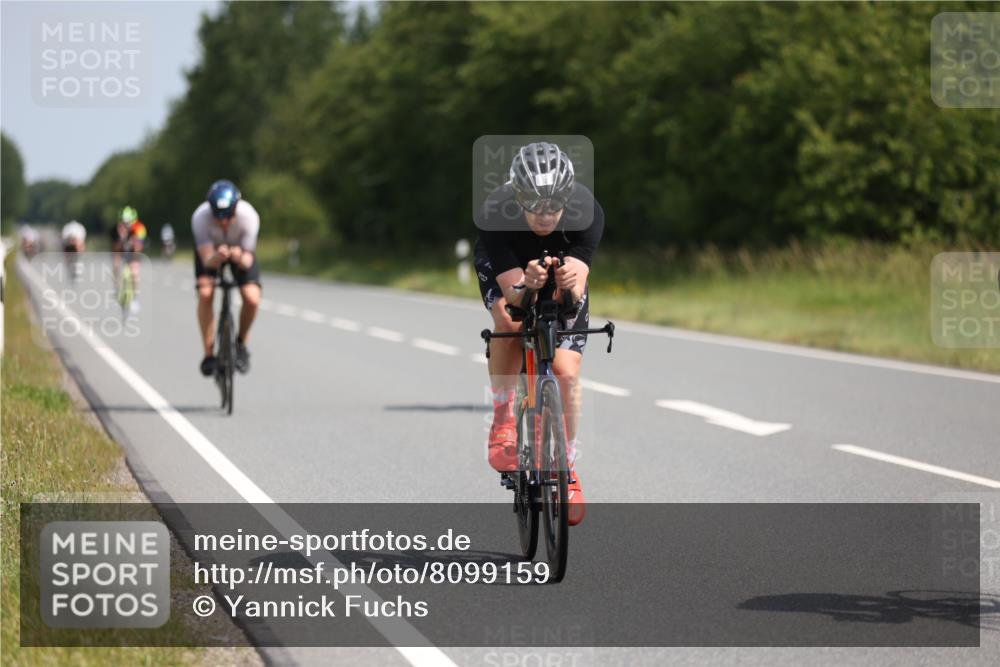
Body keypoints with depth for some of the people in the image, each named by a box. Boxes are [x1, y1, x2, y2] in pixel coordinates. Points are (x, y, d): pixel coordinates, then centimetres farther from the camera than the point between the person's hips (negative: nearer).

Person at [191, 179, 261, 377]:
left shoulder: (249, 216, -36)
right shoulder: (200, 217, -36)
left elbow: (248, 260, -31)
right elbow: (207, 260, -35)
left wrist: (240, 257, -54)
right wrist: (218, 257, -57)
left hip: (240, 250, 0)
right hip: (211, 249, 0)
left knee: (252, 299, -21)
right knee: (205, 294, -25)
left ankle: (241, 343, 8)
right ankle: (209, 353, -10)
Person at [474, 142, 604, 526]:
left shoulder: (587, 212, -35)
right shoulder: (495, 213, -37)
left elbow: (577, 293, -41)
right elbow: (511, 289, -40)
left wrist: (571, 284, -64)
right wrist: (526, 286, -62)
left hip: (562, 273, 1)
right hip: (504, 267, -1)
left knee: (566, 373, -11)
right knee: (509, 320, -34)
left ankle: (567, 466, 11)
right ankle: (503, 420, -12)